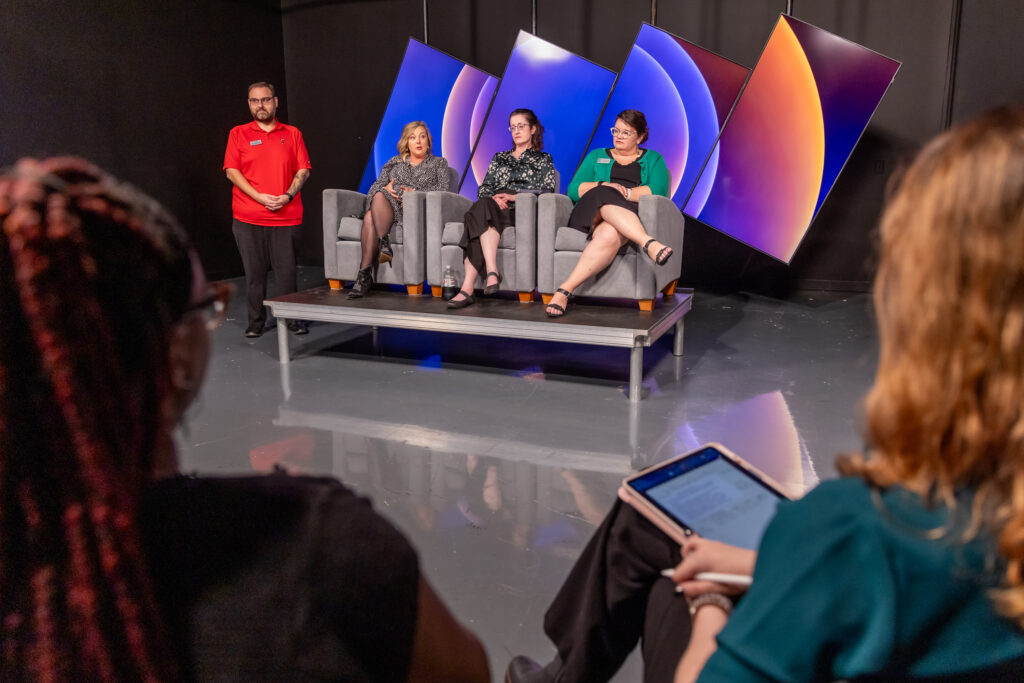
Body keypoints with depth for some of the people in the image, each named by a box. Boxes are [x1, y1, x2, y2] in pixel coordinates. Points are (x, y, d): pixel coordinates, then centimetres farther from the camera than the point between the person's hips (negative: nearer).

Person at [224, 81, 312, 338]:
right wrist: (259, 197, -11)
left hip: (286, 216, 0)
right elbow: (232, 171, 2)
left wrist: (288, 196, -10)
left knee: (287, 270, 0)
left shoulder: (292, 134, 11)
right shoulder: (238, 134, 9)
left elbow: (303, 170, 7)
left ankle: (292, 318, 12)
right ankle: (256, 321, 12)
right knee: (254, 271, 2)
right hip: (248, 218, 0)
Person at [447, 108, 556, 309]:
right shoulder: (499, 158, 33)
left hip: (522, 211, -4)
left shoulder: (543, 159, 22)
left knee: (480, 211, -36)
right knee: (482, 206, -37)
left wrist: (515, 197, -9)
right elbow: (483, 188, 22)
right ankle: (492, 272, -48)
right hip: (494, 206, 4)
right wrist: (493, 198, -3)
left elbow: (547, 193, 6)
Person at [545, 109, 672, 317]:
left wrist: (626, 193, -11)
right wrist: (603, 187, -6)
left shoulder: (653, 159, 24)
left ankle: (566, 289, -50)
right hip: (590, 213, 1)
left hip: (632, 216, -1)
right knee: (607, 197, -38)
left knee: (611, 234, -41)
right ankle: (648, 243, -56)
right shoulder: (596, 156, 28)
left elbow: (658, 191, 3)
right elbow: (574, 190, 12)